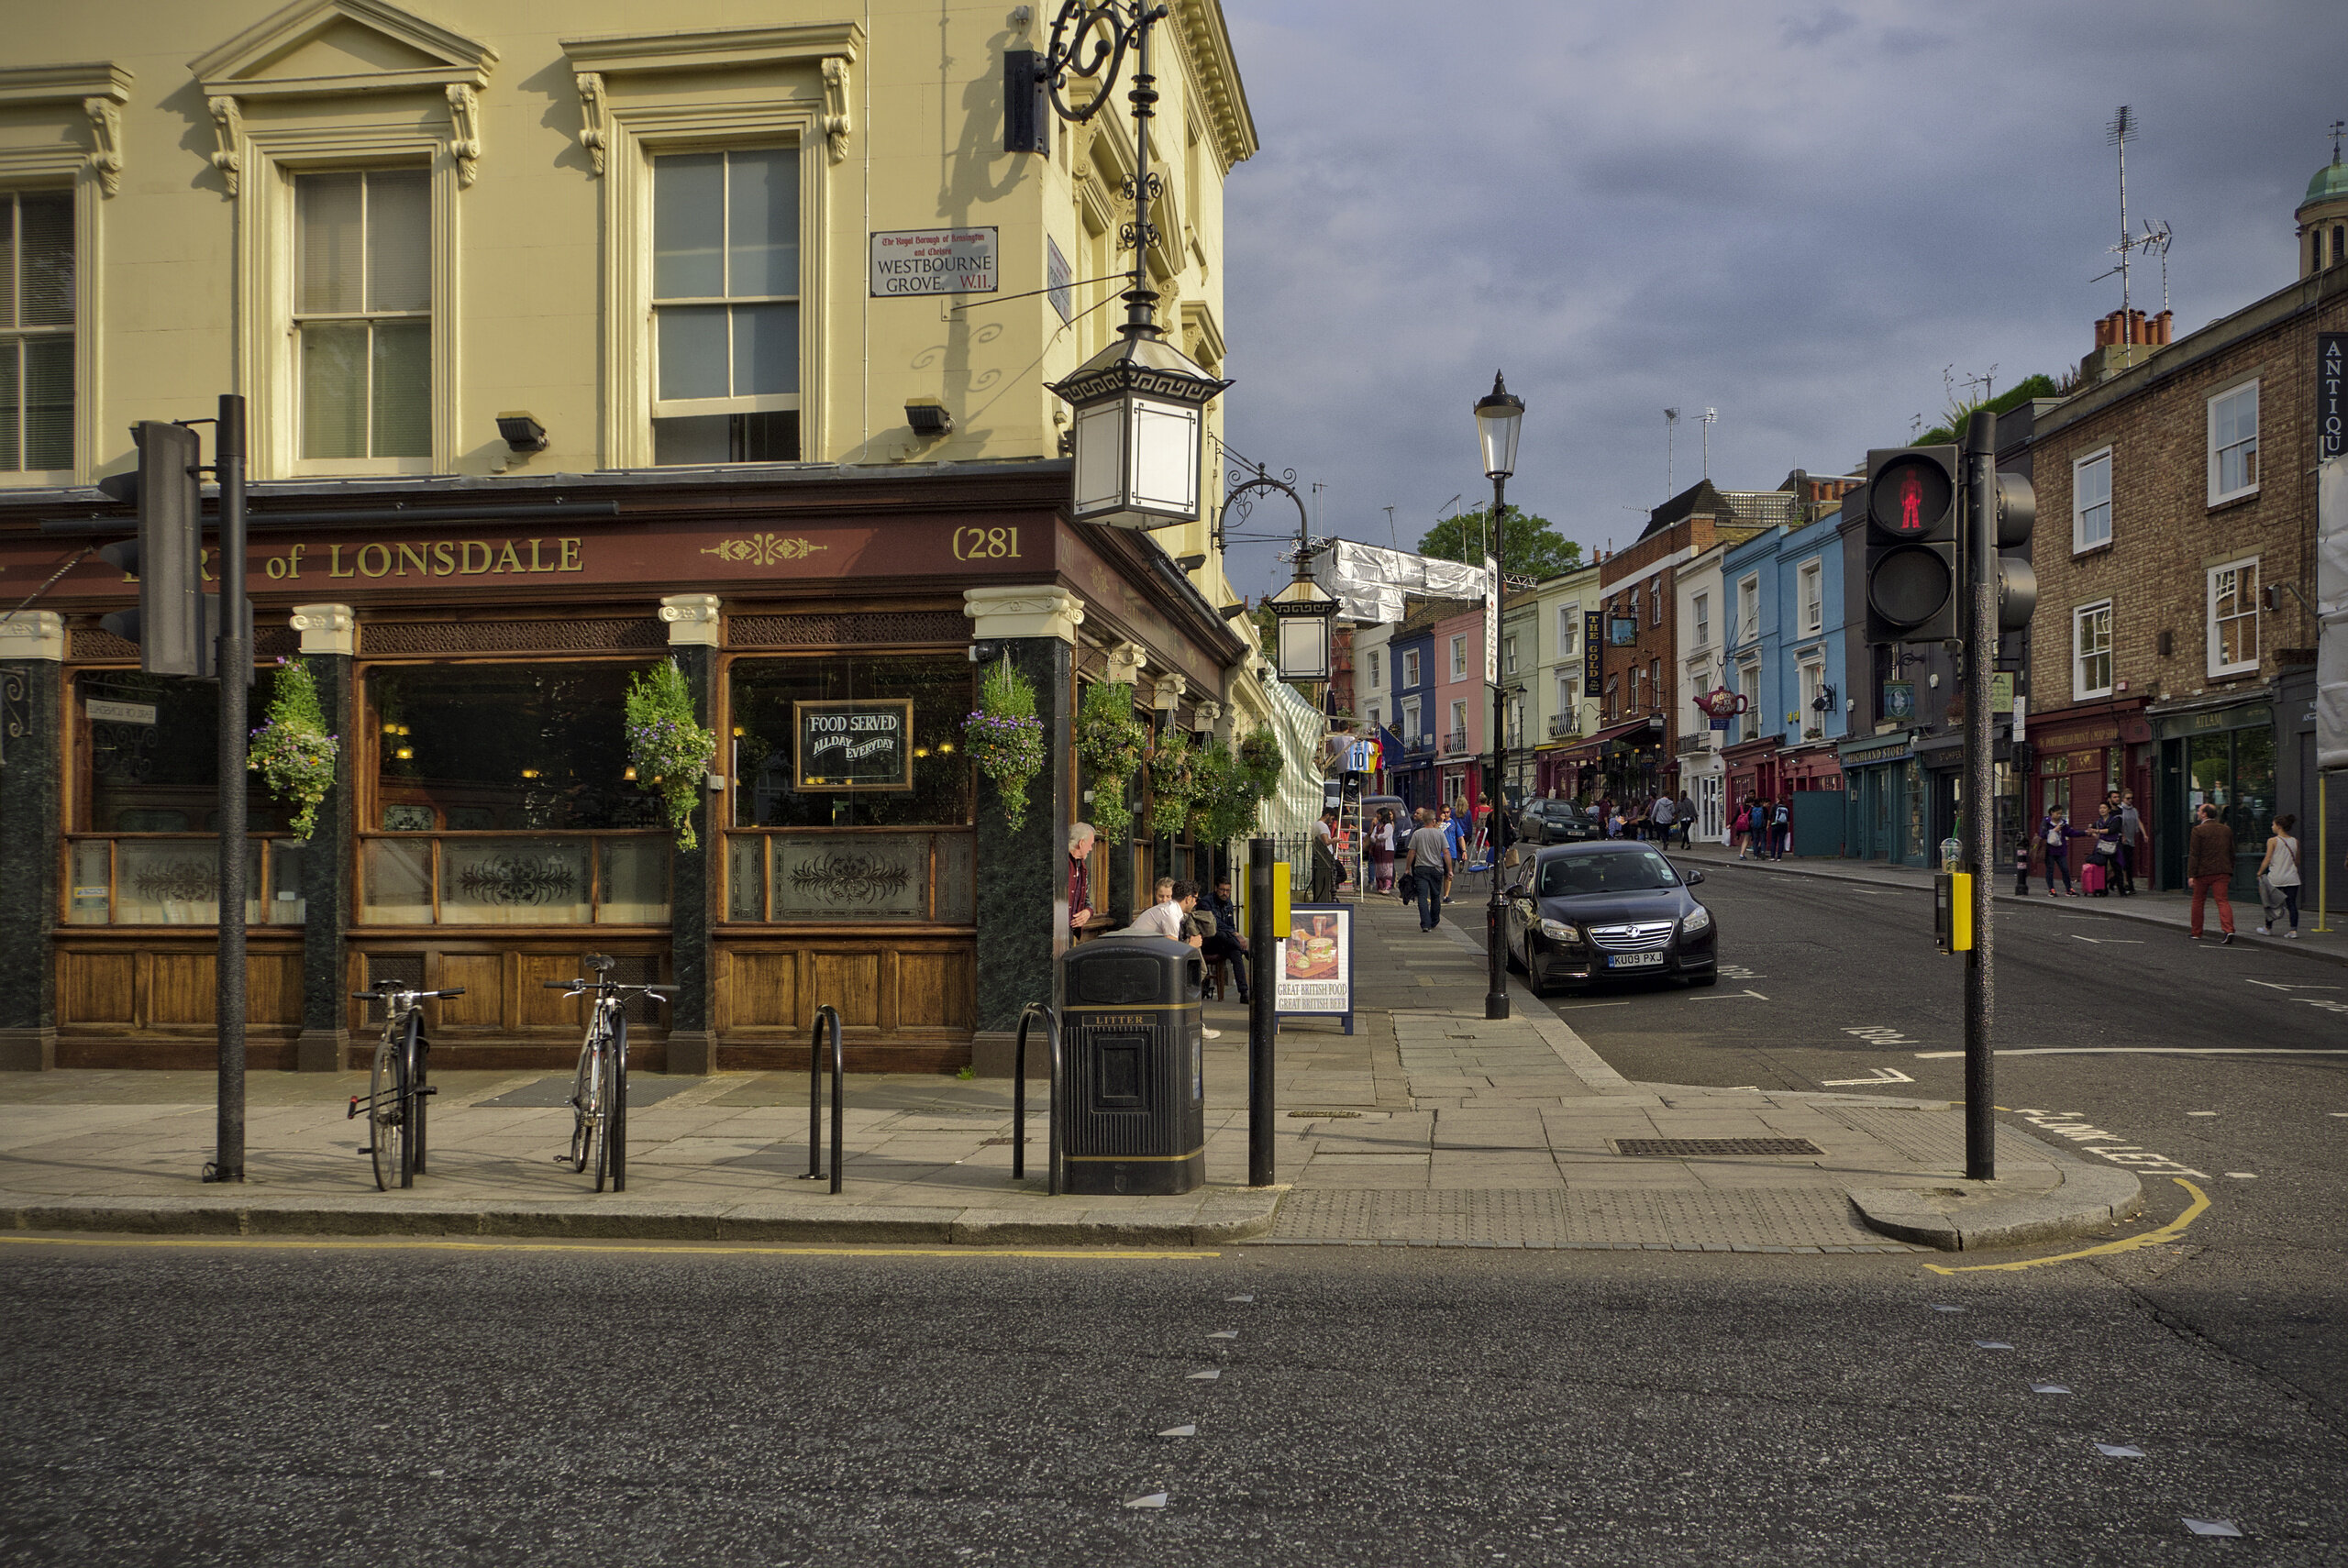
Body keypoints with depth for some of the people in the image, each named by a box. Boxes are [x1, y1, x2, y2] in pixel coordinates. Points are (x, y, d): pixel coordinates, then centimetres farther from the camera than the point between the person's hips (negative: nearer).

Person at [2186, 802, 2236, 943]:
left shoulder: (2198, 830, -8)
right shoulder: (2226, 830, 10)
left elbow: (2194, 854, -11)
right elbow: (2231, 853, 16)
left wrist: (2191, 874, -11)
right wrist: (2230, 872, 24)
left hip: (2203, 871, -4)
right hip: (2222, 872, 4)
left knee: (2198, 901, 11)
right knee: (2223, 900, -2)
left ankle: (2196, 932, 20)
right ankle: (2228, 930, -21)